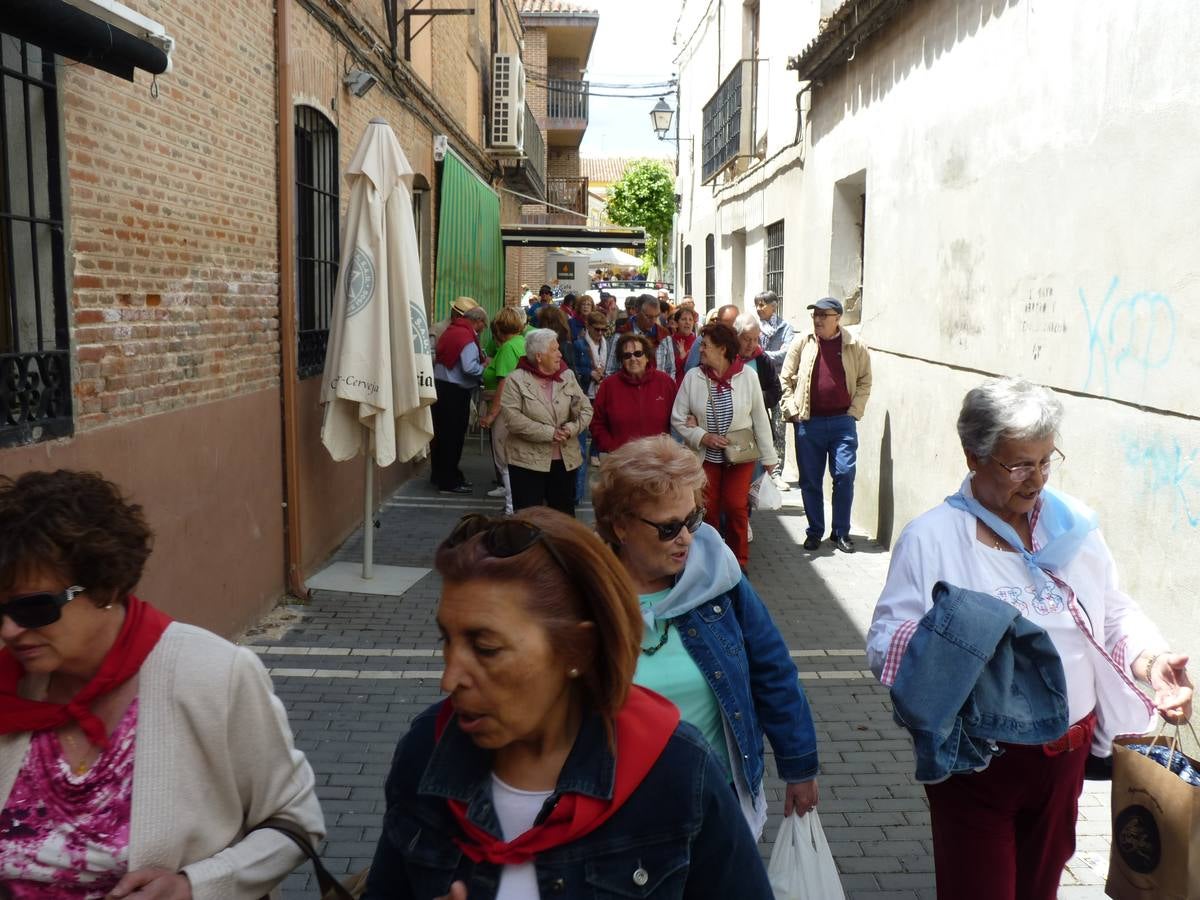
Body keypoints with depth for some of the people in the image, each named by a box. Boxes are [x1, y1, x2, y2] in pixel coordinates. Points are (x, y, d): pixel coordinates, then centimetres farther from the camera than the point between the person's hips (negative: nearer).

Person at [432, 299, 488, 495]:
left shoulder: (450, 331, 11)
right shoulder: (467, 338, -17)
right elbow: (470, 368, -26)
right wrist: (484, 366, -6)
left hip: (440, 385, 9)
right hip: (455, 391, -9)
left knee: (442, 433, 17)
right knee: (453, 436, -1)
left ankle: (440, 475, 28)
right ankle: (449, 482, 5)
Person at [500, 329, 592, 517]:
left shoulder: (568, 376, 7)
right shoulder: (516, 380, -6)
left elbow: (586, 409, 6)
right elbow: (512, 418, -16)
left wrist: (572, 428, -15)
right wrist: (549, 433, -19)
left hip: (565, 460, 4)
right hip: (528, 460, -4)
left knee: (565, 514, 13)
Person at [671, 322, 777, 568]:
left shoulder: (747, 376, -9)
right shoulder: (693, 377, -7)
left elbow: (760, 418, -3)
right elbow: (677, 418, -3)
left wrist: (768, 456, 0)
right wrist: (703, 436, -16)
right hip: (705, 454, 1)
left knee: (736, 507, -5)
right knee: (707, 510, 5)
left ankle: (739, 561, 14)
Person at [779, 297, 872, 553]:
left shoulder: (855, 346, 1)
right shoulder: (802, 344, 2)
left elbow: (864, 382, 6)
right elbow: (785, 379, 6)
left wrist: (854, 412, -3)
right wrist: (791, 410, -2)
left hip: (842, 421, -1)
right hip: (808, 422, 1)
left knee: (845, 475, -4)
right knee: (810, 479, 7)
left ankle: (841, 533, 10)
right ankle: (814, 531, 20)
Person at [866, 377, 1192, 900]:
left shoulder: (1074, 524, 1)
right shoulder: (930, 538, -14)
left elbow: (1116, 615, 8)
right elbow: (884, 644, -18)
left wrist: (1151, 660, -11)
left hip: (1066, 754, 5)